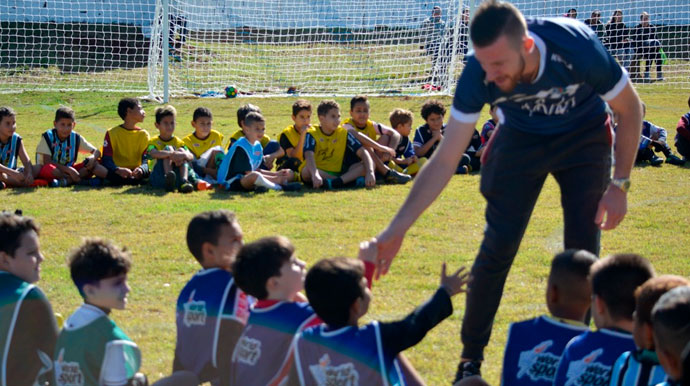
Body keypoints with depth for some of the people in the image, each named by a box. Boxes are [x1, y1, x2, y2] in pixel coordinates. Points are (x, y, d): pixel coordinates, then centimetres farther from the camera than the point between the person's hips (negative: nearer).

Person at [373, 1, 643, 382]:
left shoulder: (578, 49, -38)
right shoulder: (478, 75, -32)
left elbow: (630, 110, -18)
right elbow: (444, 160, -24)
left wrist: (619, 185, -20)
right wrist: (395, 230, -29)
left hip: (584, 136, -1)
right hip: (521, 137, 1)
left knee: (583, 249, -7)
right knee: (497, 247, -7)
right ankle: (470, 359, 7)